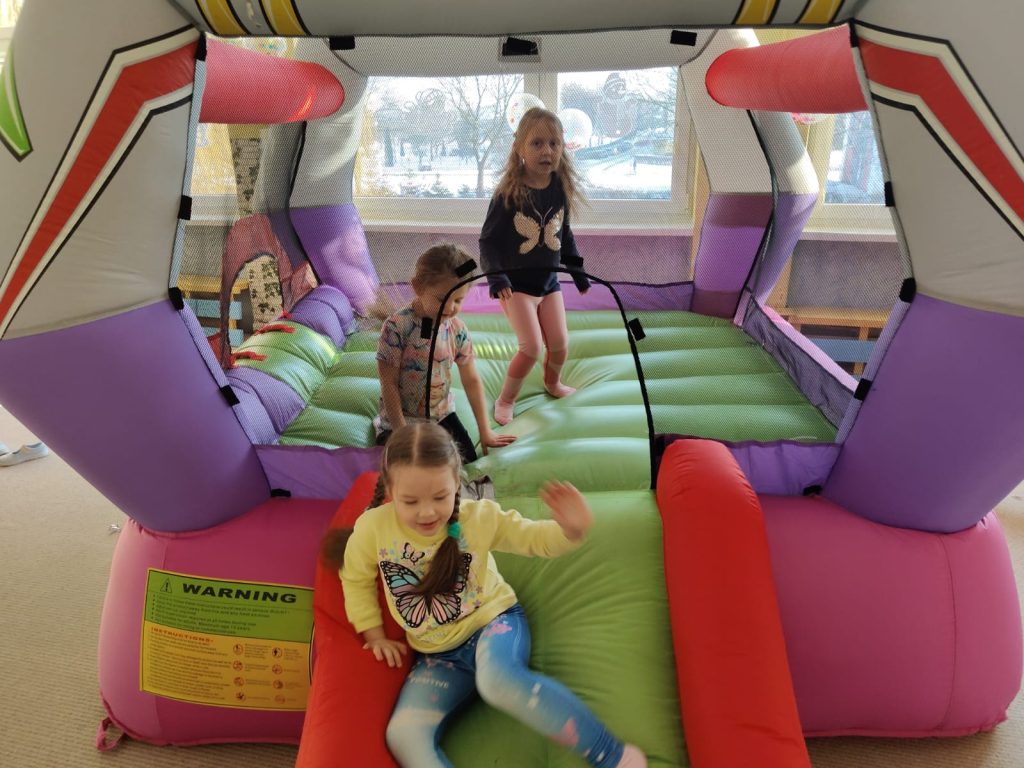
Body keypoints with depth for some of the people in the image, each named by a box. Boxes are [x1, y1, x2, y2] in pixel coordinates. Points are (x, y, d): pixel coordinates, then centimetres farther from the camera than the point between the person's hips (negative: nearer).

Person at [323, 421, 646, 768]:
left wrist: (571, 531, -25)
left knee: (498, 678, -39)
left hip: (493, 623, -3)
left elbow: (535, 538, -3)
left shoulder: (480, 516, -11)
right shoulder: (373, 527, -12)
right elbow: (356, 579, 8)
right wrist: (375, 635, 9)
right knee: (403, 736, -23)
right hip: (438, 656, 3)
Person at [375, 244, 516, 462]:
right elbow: (389, 384, -19)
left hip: (442, 414, 5)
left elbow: (472, 380, -1)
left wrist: (486, 431, 0)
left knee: (468, 459, -3)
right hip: (399, 419, -4)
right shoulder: (396, 327, -23)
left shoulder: (458, 329, -8)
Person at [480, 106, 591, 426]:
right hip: (516, 283, -5)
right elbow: (488, 240, -14)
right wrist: (496, 277, -26)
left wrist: (578, 271, 14)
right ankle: (505, 400, 10)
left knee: (560, 344, 8)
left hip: (549, 280, 5)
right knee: (532, 346, -14)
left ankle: (552, 383, 42)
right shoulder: (508, 193, -18)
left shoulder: (561, 189, -4)